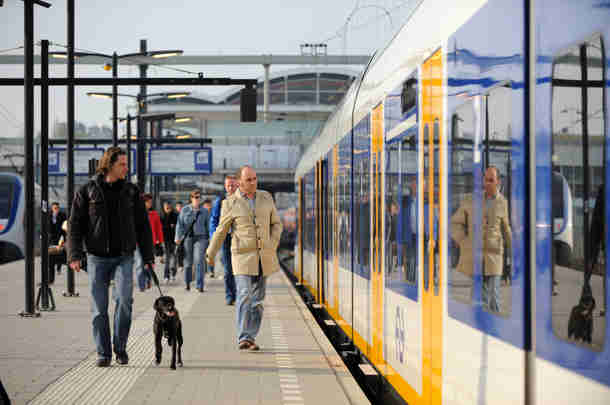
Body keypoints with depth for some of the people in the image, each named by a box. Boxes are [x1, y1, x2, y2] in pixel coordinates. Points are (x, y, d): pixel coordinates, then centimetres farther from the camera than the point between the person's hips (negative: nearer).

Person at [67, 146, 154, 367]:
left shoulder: (131, 191, 7)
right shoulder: (87, 191, 2)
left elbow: (143, 226, 12)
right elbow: (75, 224, 2)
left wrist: (148, 256, 8)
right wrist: (74, 255, -8)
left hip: (123, 257, 0)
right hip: (97, 258, 0)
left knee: (124, 298, -17)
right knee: (99, 308, 0)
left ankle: (120, 348, -1)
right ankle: (103, 353, 11)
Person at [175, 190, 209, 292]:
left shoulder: (204, 211, 8)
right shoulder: (185, 210, 6)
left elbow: (208, 225, 12)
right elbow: (180, 224, 4)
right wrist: (178, 237, -5)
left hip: (200, 238, -1)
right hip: (187, 238, 1)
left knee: (199, 261, -14)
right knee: (188, 262, 8)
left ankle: (200, 285, -15)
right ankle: (187, 283, 28)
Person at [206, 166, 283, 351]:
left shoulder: (266, 198, 7)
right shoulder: (230, 203, -3)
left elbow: (276, 224, 12)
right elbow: (221, 231, 5)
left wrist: (272, 246, -2)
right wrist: (210, 254, 11)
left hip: (263, 257, 4)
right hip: (242, 256, -4)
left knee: (257, 299, 7)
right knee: (244, 296, -15)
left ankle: (251, 337, 15)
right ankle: (243, 338, -16)